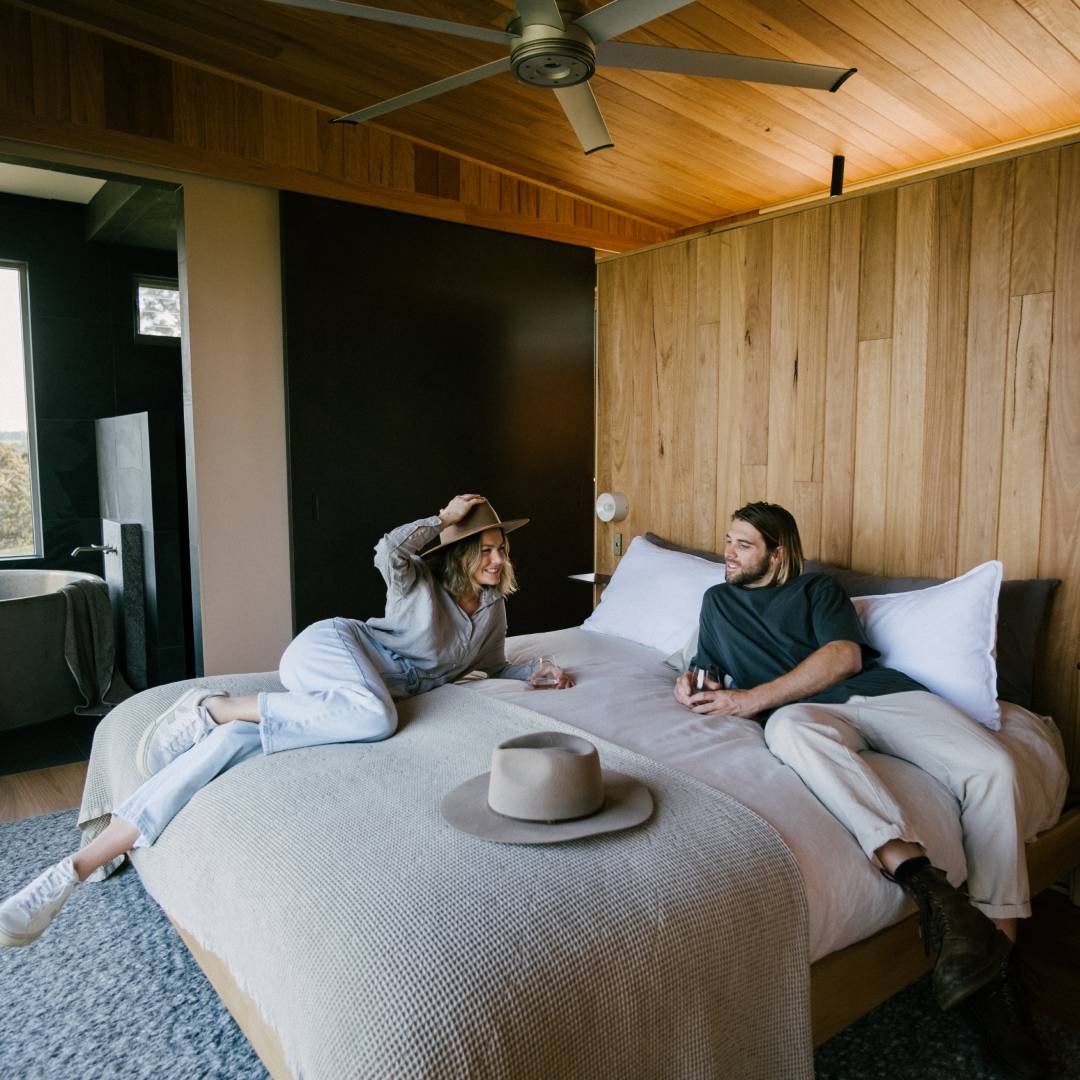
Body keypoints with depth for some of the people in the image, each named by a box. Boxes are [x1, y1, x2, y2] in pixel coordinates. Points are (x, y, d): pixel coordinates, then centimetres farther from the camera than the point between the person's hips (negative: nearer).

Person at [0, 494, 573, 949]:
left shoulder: (494, 606, 15)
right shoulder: (423, 584, -4)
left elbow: (494, 665, 29)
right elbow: (388, 551, -26)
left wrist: (537, 672, 12)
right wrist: (444, 520, -14)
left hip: (375, 691, 5)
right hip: (332, 647, -4)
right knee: (374, 718, -40)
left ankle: (78, 867, -22)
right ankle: (215, 706, -19)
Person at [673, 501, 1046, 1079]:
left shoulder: (818, 589, 19)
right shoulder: (717, 600, 30)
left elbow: (843, 656, 3)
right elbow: (708, 666, 31)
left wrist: (752, 698, -9)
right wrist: (692, 680, 3)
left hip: (878, 690, 1)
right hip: (805, 707, -1)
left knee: (992, 766, -24)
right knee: (789, 727, -41)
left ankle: (995, 973, -20)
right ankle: (929, 888, -52)